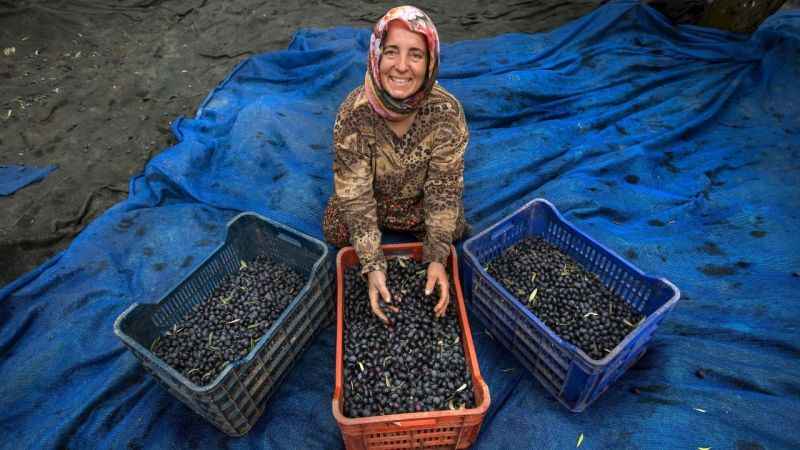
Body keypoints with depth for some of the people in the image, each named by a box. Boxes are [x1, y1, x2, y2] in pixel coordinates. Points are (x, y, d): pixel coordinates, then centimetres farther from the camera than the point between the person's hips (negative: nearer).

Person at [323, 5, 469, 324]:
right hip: (370, 196, 0)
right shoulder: (354, 112, -33)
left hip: (421, 199, 1)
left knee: (454, 226, -12)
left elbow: (444, 187, -25)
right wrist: (372, 265, -38)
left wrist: (437, 258, -33)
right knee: (336, 231, -14)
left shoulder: (447, 111, -31)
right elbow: (355, 195, -30)